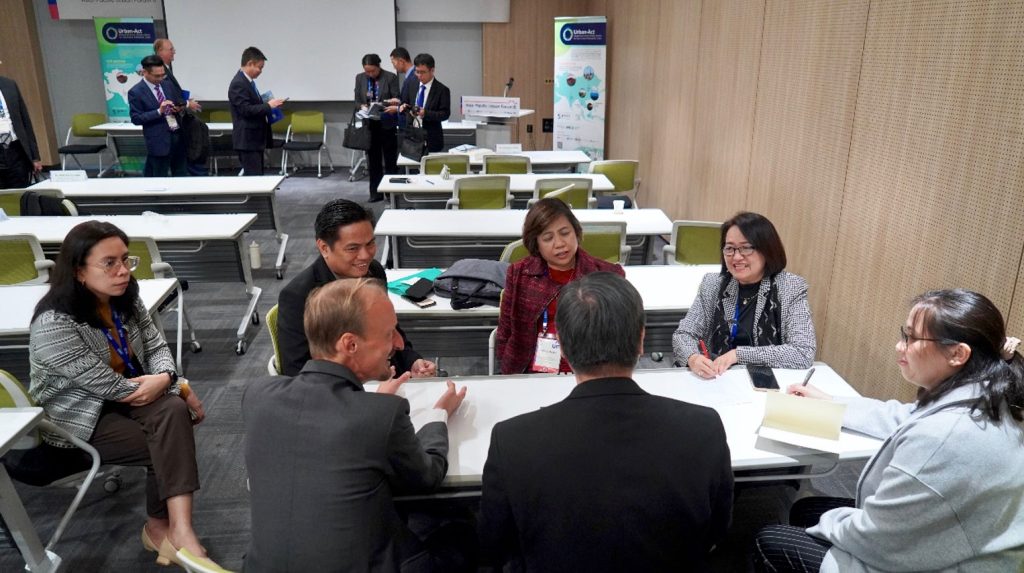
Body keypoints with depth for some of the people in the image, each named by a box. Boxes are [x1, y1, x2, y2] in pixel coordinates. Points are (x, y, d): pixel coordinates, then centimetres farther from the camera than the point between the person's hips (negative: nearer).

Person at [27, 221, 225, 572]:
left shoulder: (125, 297, -2)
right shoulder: (53, 324, -24)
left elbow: (156, 345, 1)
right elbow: (107, 385, -24)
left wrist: (164, 378, -22)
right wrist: (180, 388, -17)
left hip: (129, 397, 6)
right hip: (80, 418, -5)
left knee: (173, 411, -26)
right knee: (169, 443, -22)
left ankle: (173, 529, -27)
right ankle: (165, 528, -4)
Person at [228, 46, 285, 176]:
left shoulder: (248, 82, 15)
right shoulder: (238, 84, -16)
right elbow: (246, 110, -23)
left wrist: (268, 106, 9)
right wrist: (268, 105, -17)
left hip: (255, 139, 10)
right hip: (247, 140, -10)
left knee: (257, 176, 12)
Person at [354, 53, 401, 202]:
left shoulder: (391, 78, -7)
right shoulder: (360, 78, 5)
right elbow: (357, 100, 9)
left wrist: (383, 106, -25)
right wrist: (363, 106, -13)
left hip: (387, 124, -3)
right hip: (370, 124, 4)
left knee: (390, 160, 4)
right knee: (373, 160, 9)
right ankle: (375, 193, 15)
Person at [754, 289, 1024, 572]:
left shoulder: (941, 436, -37)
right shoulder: (983, 397, -6)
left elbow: (873, 536, -25)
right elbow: (899, 418, 16)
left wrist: (829, 522, -5)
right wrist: (828, 402, 21)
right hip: (928, 540, 9)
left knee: (769, 542, 3)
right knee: (804, 510, 21)